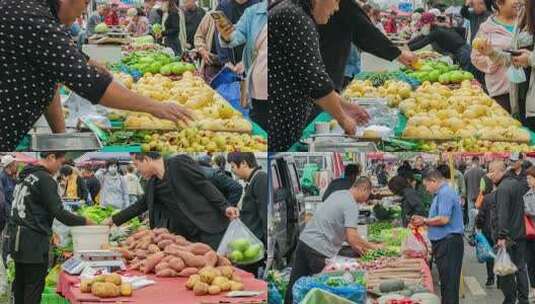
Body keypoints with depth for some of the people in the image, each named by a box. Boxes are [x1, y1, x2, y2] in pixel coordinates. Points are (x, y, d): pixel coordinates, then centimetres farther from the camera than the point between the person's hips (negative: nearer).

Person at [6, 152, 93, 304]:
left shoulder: (25, 175, 14)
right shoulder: (45, 179, -14)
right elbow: (58, 212, -16)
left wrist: (48, 231, 22)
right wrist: (84, 221, -5)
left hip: (16, 237, 9)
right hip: (34, 240, -9)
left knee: (20, 284, 14)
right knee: (34, 285, -6)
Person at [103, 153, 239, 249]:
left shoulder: (179, 163, -7)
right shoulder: (152, 184, 15)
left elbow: (205, 185, -8)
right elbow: (140, 205, 28)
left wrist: (224, 207, -15)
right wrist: (114, 220, 33)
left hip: (210, 229, -7)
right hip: (189, 235, 7)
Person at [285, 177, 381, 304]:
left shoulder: (338, 194, 15)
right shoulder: (351, 205, -12)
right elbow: (352, 237, -20)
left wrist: (354, 245, 21)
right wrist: (372, 246, -4)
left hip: (304, 239, 8)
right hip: (319, 249, -8)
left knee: (295, 283, 12)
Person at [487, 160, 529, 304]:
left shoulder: (502, 188, -17)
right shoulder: (518, 183, 9)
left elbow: (502, 214, -24)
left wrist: (502, 236, -27)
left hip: (508, 237, -8)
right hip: (521, 233, 8)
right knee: (520, 268, 13)